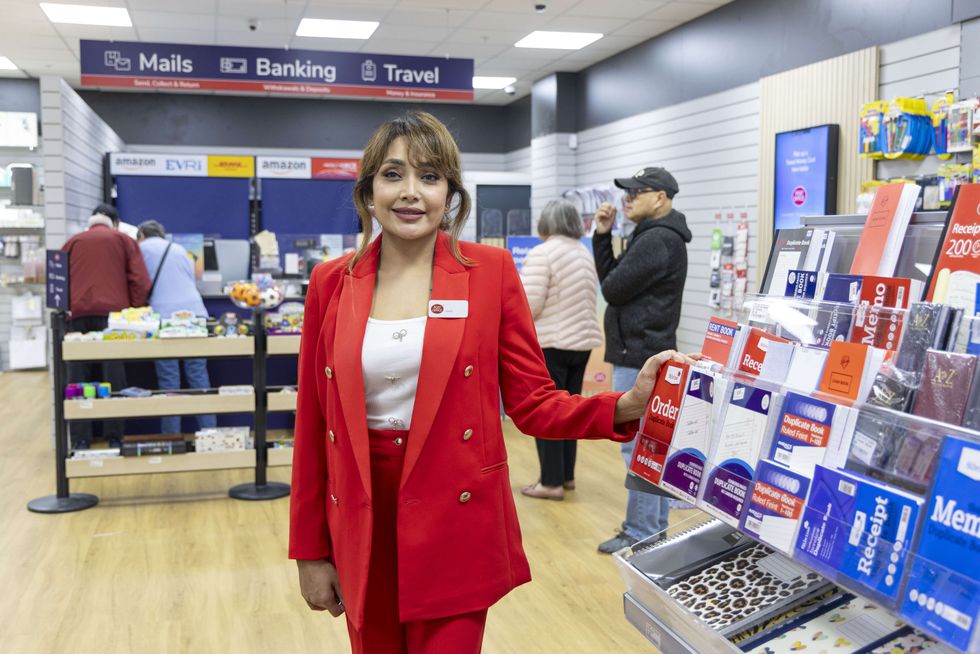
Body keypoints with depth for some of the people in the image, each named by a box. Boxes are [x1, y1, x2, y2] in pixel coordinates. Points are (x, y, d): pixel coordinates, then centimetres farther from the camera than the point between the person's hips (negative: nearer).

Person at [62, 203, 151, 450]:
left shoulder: (73, 242, 22)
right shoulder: (124, 240, 15)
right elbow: (140, 281, 3)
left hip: (78, 314, 2)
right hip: (112, 314, -2)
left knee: (79, 378, 3)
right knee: (113, 378, 0)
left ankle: (80, 440, 1)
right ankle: (114, 438, -1)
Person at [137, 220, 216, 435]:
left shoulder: (142, 248, 10)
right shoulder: (179, 249, 24)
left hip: (165, 317, -4)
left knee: (169, 379, -1)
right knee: (199, 376, 5)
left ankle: (171, 436, 1)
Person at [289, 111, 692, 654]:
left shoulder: (489, 271, -4)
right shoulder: (332, 282, 0)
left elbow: (532, 402, -3)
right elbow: (312, 422, 4)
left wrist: (624, 407, -21)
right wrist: (310, 549, 5)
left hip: (455, 523, -2)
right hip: (362, 527, 2)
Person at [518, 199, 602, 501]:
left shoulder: (541, 253, -14)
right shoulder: (585, 253, 11)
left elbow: (529, 306, -19)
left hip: (551, 344, -8)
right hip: (582, 340, 8)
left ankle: (552, 482, 4)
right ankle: (567, 476, 22)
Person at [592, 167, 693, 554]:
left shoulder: (656, 240, -18)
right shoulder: (655, 236, 17)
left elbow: (612, 289, -18)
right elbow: (609, 277, 14)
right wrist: (603, 235, 5)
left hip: (639, 356, -11)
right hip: (647, 353, 11)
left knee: (639, 447, -6)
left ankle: (641, 534, 1)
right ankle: (655, 524, 25)